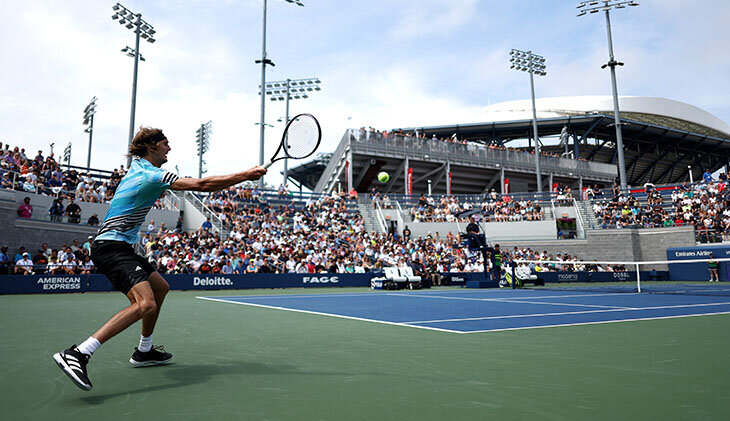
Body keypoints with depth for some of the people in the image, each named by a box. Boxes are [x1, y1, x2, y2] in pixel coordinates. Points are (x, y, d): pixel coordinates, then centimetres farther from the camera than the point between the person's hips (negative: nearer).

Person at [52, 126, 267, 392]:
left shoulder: (138, 169, 16)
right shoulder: (151, 175, -15)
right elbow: (202, 185, -21)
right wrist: (245, 176, -18)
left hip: (120, 247, 11)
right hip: (111, 247, -11)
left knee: (160, 287, 19)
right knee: (145, 303, -27)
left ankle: (144, 351, 29)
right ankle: (77, 354, -26)